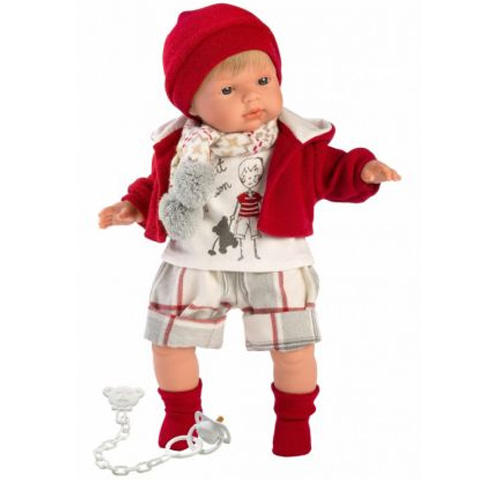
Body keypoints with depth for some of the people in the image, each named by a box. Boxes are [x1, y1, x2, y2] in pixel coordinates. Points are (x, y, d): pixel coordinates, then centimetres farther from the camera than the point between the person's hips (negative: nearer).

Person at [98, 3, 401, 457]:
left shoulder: (298, 144, -11)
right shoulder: (180, 148, -7)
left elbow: (330, 174, -2)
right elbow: (158, 186, 9)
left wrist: (362, 170, -20)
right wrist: (135, 205, -6)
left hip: (275, 267, -1)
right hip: (194, 266, 2)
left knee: (293, 348, 7)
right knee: (169, 342, 11)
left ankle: (294, 418, 37)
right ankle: (181, 412, 38)